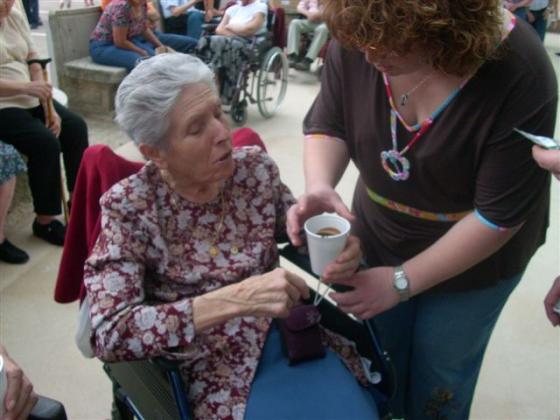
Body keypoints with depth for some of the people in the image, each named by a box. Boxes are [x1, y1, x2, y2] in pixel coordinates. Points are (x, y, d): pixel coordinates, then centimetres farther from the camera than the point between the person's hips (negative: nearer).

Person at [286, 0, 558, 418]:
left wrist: (402, 281, -25)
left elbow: (500, 214, -27)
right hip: (379, 238, 4)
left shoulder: (518, 75, -32)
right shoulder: (355, 40, -23)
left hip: (474, 258, -3)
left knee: (439, 376, 18)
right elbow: (327, 124, -8)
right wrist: (319, 187, -30)